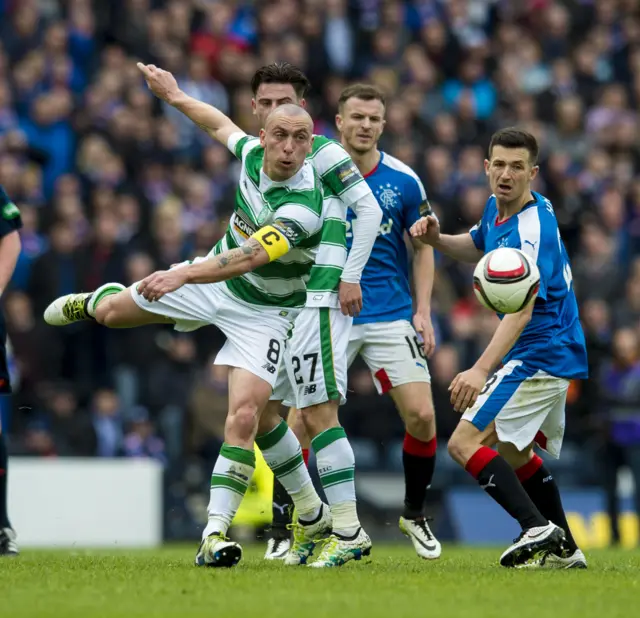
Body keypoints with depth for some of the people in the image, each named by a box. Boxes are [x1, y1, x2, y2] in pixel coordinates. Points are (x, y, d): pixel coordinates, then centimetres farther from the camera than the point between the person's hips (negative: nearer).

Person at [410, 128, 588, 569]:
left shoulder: (531, 230, -24)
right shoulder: (497, 209, 5)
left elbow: (520, 312, -33)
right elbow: (477, 248, 28)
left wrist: (482, 370, -45)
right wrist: (436, 238, 6)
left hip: (539, 352, -10)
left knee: (465, 443, -16)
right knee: (513, 452, 22)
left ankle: (538, 528, -26)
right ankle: (564, 549, 25)